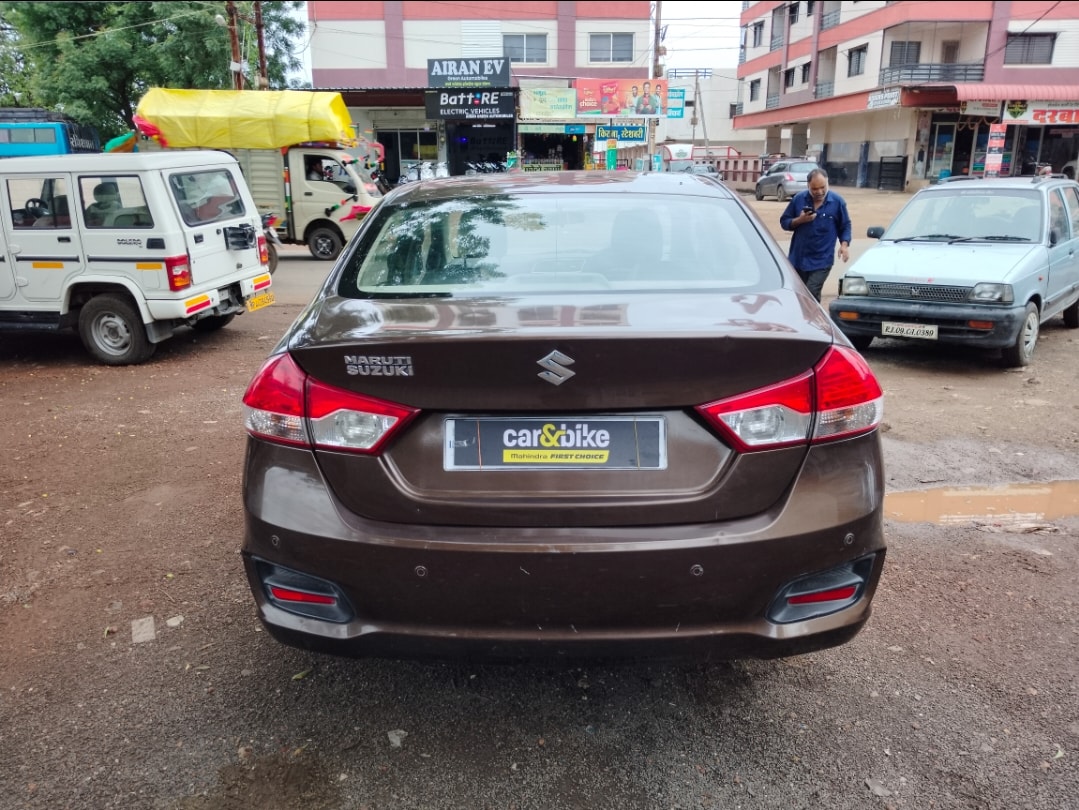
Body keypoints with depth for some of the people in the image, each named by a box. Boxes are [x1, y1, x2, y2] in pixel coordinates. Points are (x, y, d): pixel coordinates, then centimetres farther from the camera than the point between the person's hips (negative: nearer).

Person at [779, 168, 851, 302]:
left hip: (822, 261, -3)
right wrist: (799, 220, -13)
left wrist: (844, 244, -9)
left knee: (811, 295, -16)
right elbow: (784, 222, 6)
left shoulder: (837, 201, -3)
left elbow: (845, 226, 6)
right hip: (798, 258, 3)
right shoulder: (798, 199, 0)